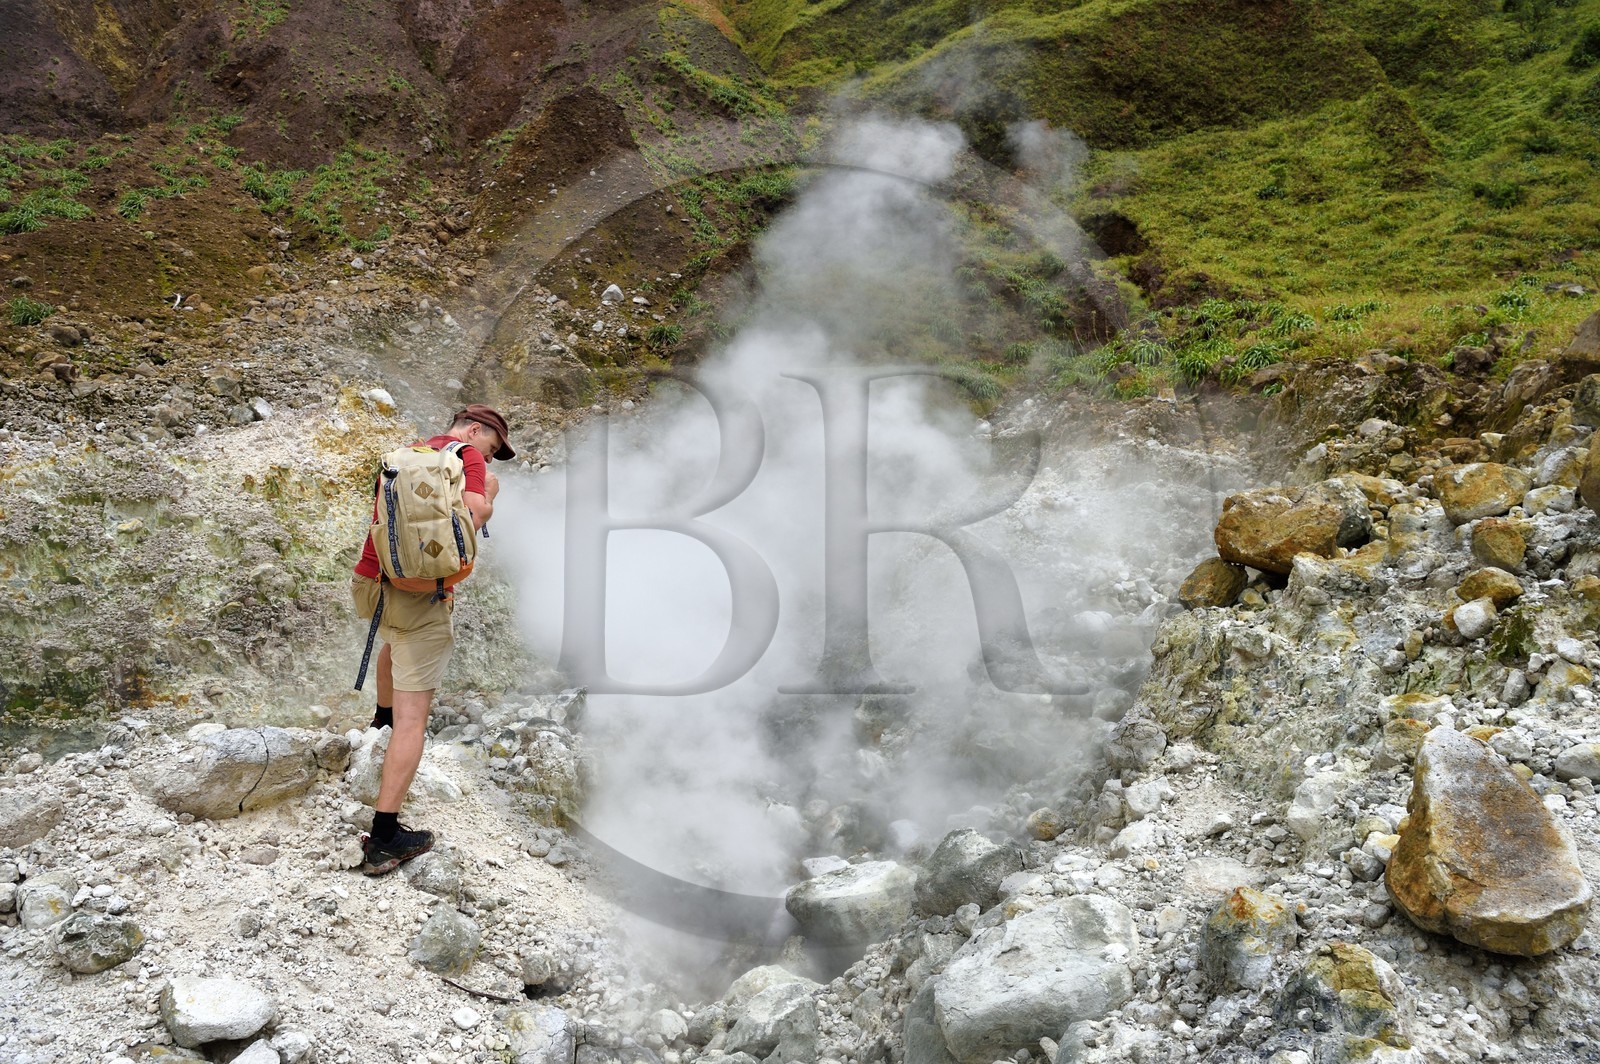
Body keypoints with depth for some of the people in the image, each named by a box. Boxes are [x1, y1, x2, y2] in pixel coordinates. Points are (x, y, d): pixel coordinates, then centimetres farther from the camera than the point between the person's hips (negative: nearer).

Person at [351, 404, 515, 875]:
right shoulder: (467, 455, -3)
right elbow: (470, 519, -16)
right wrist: (489, 493, 3)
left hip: (369, 582, 8)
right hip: (418, 595, -8)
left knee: (397, 640, 41)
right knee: (413, 716, -6)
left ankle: (383, 716, 66)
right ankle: (384, 839, -8)